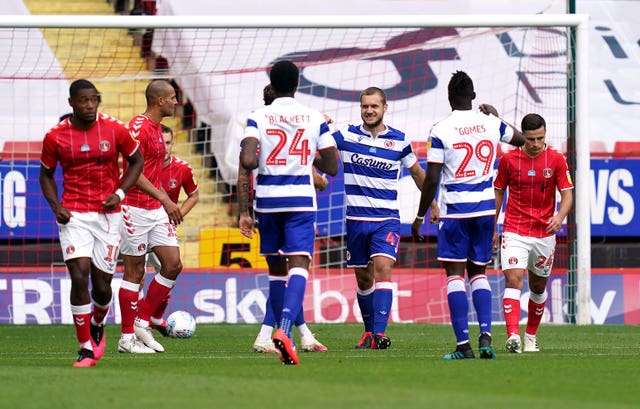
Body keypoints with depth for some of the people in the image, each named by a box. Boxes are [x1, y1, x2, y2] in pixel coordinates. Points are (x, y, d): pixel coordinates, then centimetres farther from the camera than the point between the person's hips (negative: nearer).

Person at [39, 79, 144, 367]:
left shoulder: (115, 130, -2)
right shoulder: (55, 137, -2)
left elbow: (136, 160, 11)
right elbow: (46, 174, 11)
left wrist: (120, 192, -3)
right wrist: (55, 205, -5)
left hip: (108, 213, 1)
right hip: (74, 214, -1)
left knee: (102, 284, 3)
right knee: (79, 276, -15)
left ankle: (97, 326, 38)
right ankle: (86, 348, -6)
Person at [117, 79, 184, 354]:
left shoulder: (157, 127, 15)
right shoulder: (139, 127, -15)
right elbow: (134, 173, -22)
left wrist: (168, 202, 22)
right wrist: (165, 200, -26)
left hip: (157, 210, 9)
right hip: (136, 208, -9)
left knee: (173, 264, 2)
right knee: (134, 271, -3)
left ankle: (142, 323, 12)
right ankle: (127, 338, 4)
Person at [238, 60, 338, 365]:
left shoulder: (258, 118, 0)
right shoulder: (315, 118, 3)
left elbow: (247, 162, -13)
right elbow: (331, 167, 4)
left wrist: (243, 211, -6)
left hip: (267, 199, 1)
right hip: (301, 199, -1)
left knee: (276, 269, 15)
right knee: (299, 265, -11)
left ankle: (285, 334, 22)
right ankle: (285, 328, -34)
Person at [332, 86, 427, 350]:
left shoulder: (399, 141, 1)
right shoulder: (346, 136, 0)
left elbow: (416, 172, 15)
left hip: (387, 219, -2)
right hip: (356, 219, 2)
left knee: (382, 268, -19)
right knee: (363, 278, 9)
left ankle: (380, 333, -26)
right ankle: (369, 331, 26)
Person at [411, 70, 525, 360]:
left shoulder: (441, 130, -9)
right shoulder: (491, 124, 3)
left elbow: (431, 179, -9)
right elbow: (522, 139, 23)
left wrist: (420, 217, 0)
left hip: (454, 211, -4)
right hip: (485, 208, 4)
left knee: (455, 274, 0)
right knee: (478, 272, 14)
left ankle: (463, 344, -7)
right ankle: (485, 335, -2)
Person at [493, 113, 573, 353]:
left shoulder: (556, 160, -3)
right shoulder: (508, 160, -3)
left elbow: (567, 195, -3)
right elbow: (498, 192, 9)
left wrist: (560, 216, -24)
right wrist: (492, 228, 9)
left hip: (544, 233, 2)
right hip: (515, 232, -2)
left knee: (538, 286, 12)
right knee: (513, 280, -18)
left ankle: (531, 336, 29)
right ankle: (513, 336, -31)